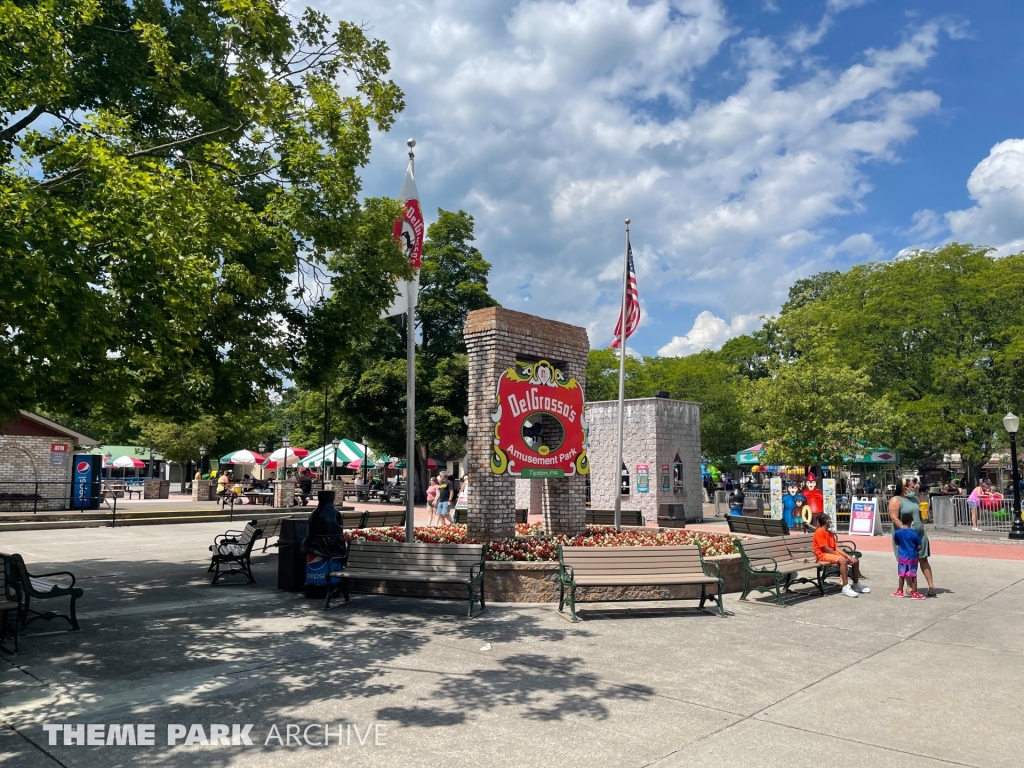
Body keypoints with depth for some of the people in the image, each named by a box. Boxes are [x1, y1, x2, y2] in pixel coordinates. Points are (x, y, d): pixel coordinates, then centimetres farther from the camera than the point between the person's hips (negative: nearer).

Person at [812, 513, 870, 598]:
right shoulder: (819, 532, -12)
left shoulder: (830, 533, 16)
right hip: (823, 555, -9)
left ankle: (856, 584, 18)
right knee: (842, 560, -36)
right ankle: (845, 587, -35)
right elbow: (826, 548, -18)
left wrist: (847, 555, -5)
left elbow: (836, 548, 10)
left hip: (832, 553, 9)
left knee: (855, 561, 2)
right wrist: (842, 556, -15)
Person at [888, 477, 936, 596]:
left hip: (920, 534, 7)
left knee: (923, 559, 4)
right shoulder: (896, 500, -10)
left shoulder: (914, 499, 14)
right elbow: (894, 518, -19)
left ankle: (931, 586, 5)